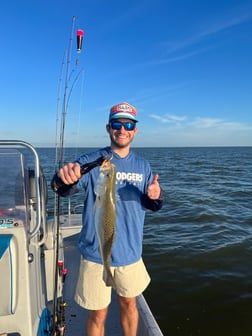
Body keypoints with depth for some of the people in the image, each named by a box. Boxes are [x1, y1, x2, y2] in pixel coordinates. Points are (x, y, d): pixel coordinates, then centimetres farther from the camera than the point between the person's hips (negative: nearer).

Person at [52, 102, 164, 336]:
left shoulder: (142, 165, 3)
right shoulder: (91, 162, -10)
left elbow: (153, 205, 7)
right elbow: (64, 190, -26)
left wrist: (156, 196, -17)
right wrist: (65, 178, -49)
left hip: (130, 252, 4)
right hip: (96, 253, -3)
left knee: (129, 303, 22)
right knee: (98, 314, 11)